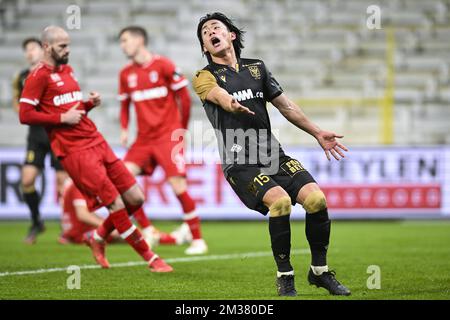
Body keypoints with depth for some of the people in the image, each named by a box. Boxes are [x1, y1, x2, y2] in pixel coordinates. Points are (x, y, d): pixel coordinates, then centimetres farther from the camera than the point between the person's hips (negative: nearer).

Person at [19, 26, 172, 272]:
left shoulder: (67, 71, 20)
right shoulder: (39, 76, -6)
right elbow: (25, 115, -12)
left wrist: (90, 103, 8)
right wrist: (62, 118, -14)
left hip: (97, 143, 8)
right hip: (75, 152, -8)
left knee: (135, 198, 3)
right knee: (116, 203, -11)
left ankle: (97, 238, 23)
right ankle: (150, 258, -1)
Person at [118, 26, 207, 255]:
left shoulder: (163, 65, -7)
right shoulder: (126, 73, 9)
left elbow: (184, 97, -3)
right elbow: (124, 104, 18)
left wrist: (182, 128, 1)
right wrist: (124, 129, 3)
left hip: (168, 136, -5)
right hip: (143, 139, 5)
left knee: (178, 187, -12)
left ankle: (198, 240, 1)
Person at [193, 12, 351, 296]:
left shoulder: (256, 67, 19)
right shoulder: (205, 77, 5)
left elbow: (286, 105, 24)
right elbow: (219, 94, -19)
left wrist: (317, 133, 20)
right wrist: (231, 103, -42)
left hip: (273, 154, 4)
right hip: (240, 164, -4)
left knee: (316, 198, -17)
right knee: (280, 200, -29)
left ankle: (319, 270, 3)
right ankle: (285, 277, -13)